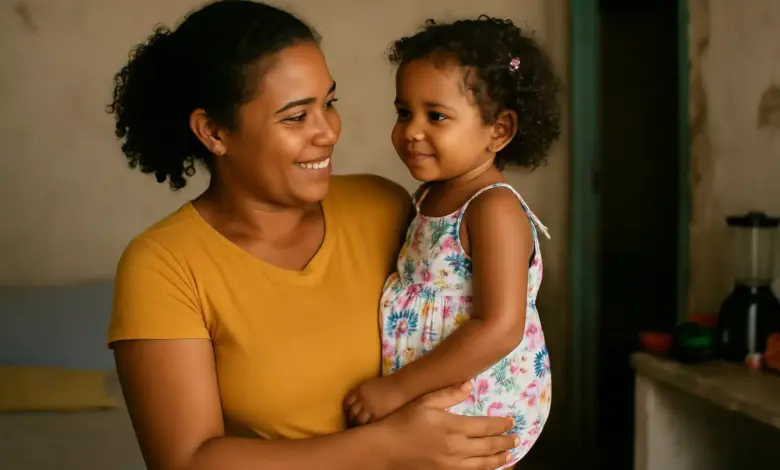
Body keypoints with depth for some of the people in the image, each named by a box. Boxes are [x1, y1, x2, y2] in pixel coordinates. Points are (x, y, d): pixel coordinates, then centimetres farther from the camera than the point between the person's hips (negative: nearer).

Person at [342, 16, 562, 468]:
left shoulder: (494, 209, -21)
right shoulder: (434, 195, 6)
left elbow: (499, 328, -28)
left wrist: (398, 387, -26)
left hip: (481, 411, -9)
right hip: (438, 398, 9)